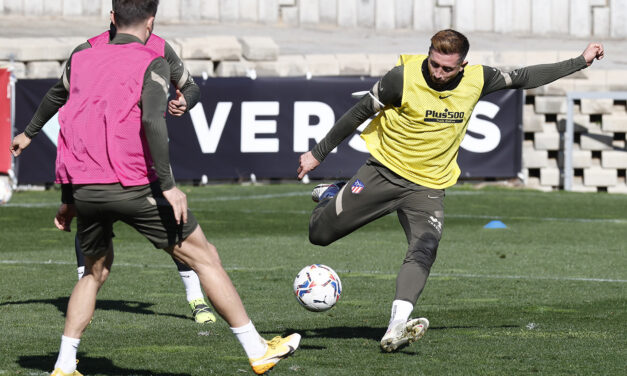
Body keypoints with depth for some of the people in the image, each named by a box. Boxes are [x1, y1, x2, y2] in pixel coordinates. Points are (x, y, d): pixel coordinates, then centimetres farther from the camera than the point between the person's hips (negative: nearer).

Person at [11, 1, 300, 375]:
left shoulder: (80, 60, 15)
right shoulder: (152, 64, -2)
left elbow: (70, 118, 17)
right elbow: (152, 120, -18)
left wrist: (68, 199, 23)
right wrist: (168, 185, -17)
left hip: (82, 187, 5)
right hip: (133, 185, -5)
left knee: (96, 271, 25)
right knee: (204, 257, 6)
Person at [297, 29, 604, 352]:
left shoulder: (476, 80, -7)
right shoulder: (404, 76, -16)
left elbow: (523, 78, 10)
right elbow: (359, 113, -6)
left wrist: (580, 62, 12)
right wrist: (318, 153, -1)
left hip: (428, 186, 1)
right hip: (383, 171, -1)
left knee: (423, 251, -25)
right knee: (319, 234, -1)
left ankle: (397, 328, -39)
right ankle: (332, 197, 34)